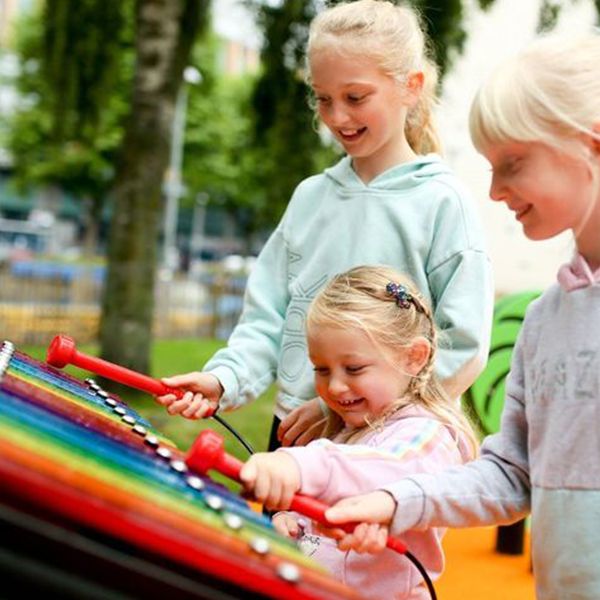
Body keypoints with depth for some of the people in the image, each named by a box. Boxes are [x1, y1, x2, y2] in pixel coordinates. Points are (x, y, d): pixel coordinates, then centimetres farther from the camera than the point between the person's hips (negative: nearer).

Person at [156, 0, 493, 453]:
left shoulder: (443, 203, -8)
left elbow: (464, 348, -12)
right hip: (293, 434, 5)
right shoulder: (310, 196, 8)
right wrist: (224, 379, -11)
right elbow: (268, 317, 8)